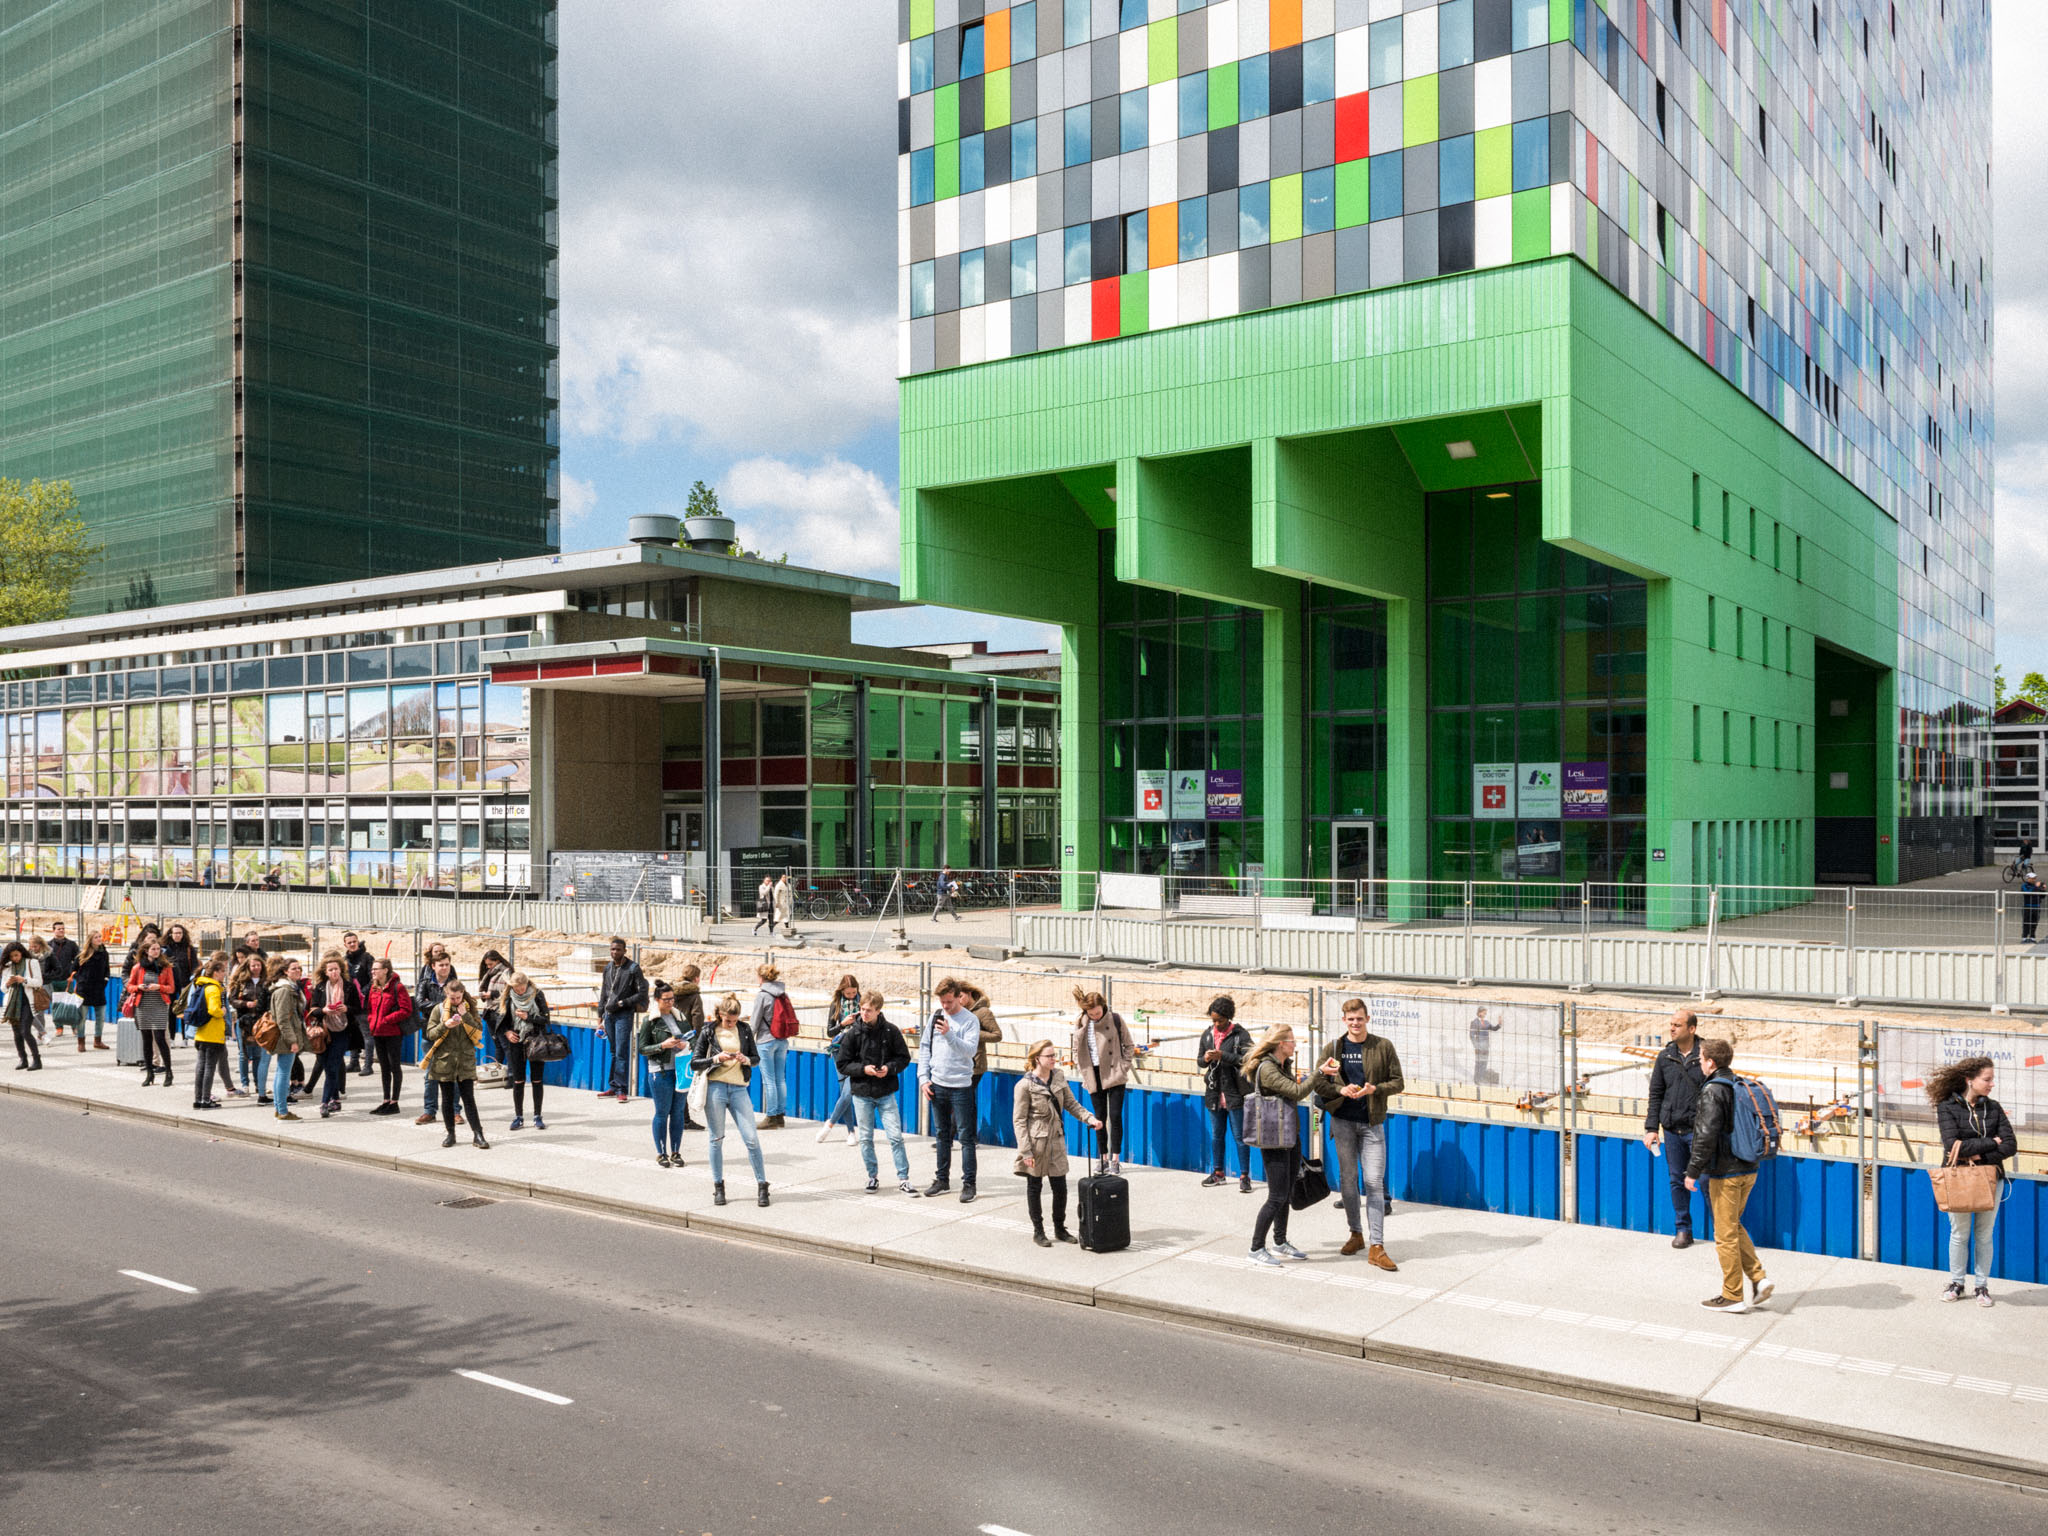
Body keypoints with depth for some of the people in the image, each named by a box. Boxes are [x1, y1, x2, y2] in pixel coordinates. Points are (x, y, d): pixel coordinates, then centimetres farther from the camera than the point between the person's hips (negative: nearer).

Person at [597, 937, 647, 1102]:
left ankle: (622, 1090, -10)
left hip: (624, 1014, -5)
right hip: (609, 1014, 6)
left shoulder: (633, 968, -6)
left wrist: (622, 1003, -13)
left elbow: (642, 993, -7)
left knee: (621, 1053, -10)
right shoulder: (608, 967, 12)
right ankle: (614, 1087, 16)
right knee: (613, 1053, 10)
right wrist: (600, 1014, 16)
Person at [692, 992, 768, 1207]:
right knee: (717, 1139, 6)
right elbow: (695, 1062, 2)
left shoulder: (745, 1030, 8)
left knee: (751, 1138, -5)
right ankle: (718, 1186, 17)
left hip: (738, 1089, 1)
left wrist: (746, 1060, -8)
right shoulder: (708, 1031, 2)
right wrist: (716, 1058, -13)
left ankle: (762, 1185, 3)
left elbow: (757, 1058, 14)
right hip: (715, 1087, -1)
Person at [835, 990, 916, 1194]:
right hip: (862, 1094, 1)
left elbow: (904, 1057, 3)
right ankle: (873, 1177, 24)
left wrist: (890, 1068, -15)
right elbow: (842, 1064, -1)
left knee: (895, 1136, -4)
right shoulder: (852, 1033, -6)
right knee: (866, 1138, 8)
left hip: (886, 1093, -1)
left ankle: (903, 1179, 5)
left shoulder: (890, 1031, -6)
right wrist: (863, 1069, -16)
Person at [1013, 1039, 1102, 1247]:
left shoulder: (1059, 1077, 3)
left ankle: (1060, 1228, 25)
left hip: (1056, 1140, 5)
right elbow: (1019, 1120, -12)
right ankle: (1038, 1231, 22)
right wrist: (1026, 1151, -16)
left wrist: (1090, 1118, -3)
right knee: (1034, 1187, 8)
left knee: (1060, 1186, 7)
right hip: (1036, 1142, -5)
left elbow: (1071, 1104, 13)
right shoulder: (1025, 1085, -14)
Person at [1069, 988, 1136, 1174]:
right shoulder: (1080, 1024, 1)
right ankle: (1104, 1157, 18)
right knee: (1100, 1118, 7)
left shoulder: (1115, 1020, -5)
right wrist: (1082, 1072, 3)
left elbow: (1129, 1046, 4)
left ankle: (1115, 1159, 3)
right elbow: (1077, 1050, 12)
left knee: (1115, 1116, -5)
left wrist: (1123, 1067, -3)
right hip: (1094, 1077, 2)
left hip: (1114, 1075, -2)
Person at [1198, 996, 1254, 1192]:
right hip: (1214, 1092, 5)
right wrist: (1205, 1059, -11)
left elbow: (1246, 1060, -17)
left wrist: (1223, 1056, -25)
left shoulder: (1240, 1034, -8)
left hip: (1234, 1093, -5)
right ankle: (1218, 1172, 26)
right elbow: (1199, 1061, 13)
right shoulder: (1207, 1034, 8)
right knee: (1216, 1135, 14)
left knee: (1239, 1137, -1)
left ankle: (1244, 1176, 5)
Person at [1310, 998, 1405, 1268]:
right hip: (1342, 1121, 2)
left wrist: (1374, 1089, -17)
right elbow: (1317, 1082, 1)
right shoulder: (1334, 1047, 2)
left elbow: (1398, 1082, 1)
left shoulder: (1383, 1046, -1)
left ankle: (1376, 1247, -5)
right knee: (1347, 1179, 9)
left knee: (1374, 1182, -6)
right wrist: (1341, 1090, -17)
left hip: (1372, 1123, -2)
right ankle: (1355, 1234, 26)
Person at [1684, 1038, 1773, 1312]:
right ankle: (1758, 1277, 13)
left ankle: (1733, 1296, 9)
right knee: (1734, 1227, 22)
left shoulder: (1712, 1091, -17)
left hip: (1724, 1173, -8)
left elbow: (1706, 1136, -21)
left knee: (1725, 1234, 2)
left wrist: (1693, 1171, -14)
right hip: (1748, 1170, 8)